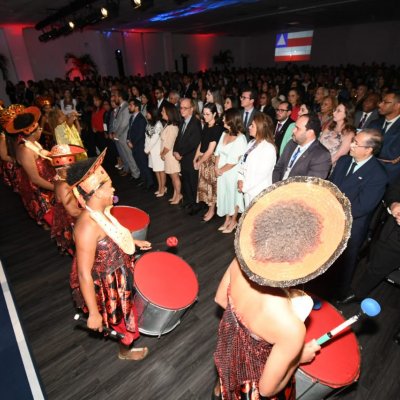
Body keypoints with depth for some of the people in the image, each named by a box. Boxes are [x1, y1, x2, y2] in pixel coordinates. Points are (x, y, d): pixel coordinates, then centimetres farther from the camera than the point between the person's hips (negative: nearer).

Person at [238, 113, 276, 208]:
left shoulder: (269, 148, -17)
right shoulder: (252, 143, 9)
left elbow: (262, 174, -20)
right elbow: (243, 163, 11)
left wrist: (245, 186, -13)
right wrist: (240, 179, -4)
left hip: (259, 193, -7)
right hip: (248, 190, 7)